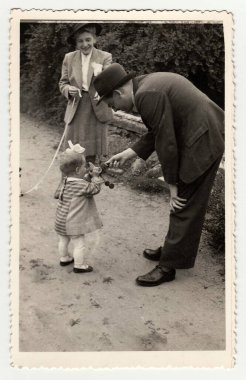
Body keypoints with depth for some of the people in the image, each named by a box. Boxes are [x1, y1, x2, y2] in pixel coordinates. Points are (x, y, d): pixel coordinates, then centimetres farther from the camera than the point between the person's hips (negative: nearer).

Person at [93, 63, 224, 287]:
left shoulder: (147, 95, -21)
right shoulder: (148, 85, 10)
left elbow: (166, 142, -19)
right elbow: (156, 134, 15)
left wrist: (173, 185, -10)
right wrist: (127, 154, 13)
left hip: (202, 142, -10)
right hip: (202, 136, 10)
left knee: (184, 205, -2)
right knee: (183, 202, 18)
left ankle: (169, 266, 9)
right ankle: (173, 249, 33)